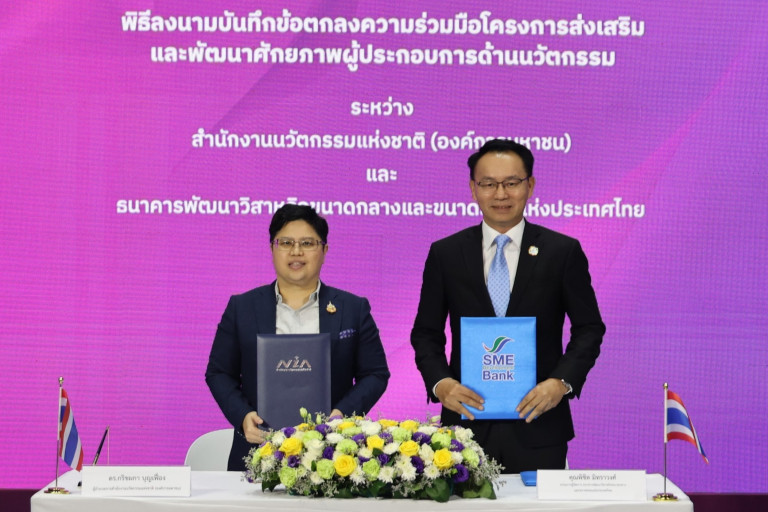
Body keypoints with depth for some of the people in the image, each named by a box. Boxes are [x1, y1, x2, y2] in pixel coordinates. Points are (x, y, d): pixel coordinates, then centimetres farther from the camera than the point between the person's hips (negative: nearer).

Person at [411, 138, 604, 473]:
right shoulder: (444, 254, 6)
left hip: (538, 427, -1)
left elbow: (589, 328, 4)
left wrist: (562, 382, -12)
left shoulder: (563, 251, 3)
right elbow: (426, 332, 8)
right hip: (468, 421, 1)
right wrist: (440, 382, -10)